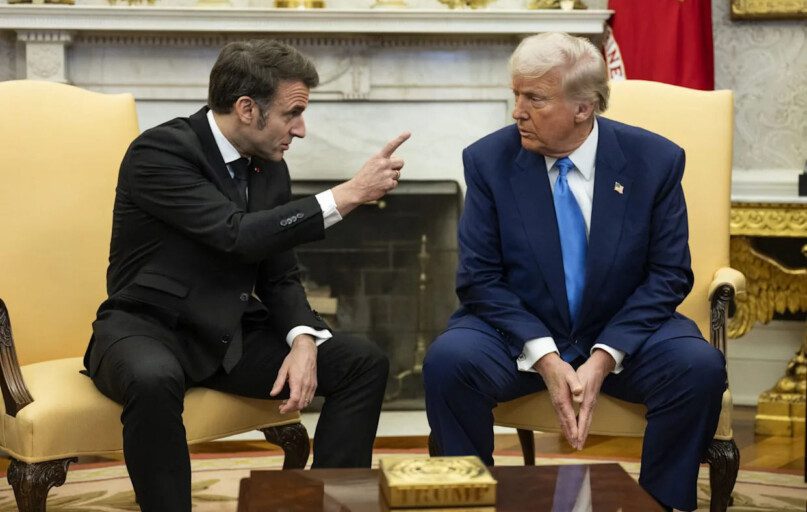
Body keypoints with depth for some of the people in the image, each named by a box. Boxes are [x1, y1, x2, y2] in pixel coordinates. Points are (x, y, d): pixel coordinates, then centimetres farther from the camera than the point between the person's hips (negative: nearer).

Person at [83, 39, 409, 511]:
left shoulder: (271, 168, 5)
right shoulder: (159, 152, -17)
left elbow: (280, 276, 9)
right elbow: (239, 235, -28)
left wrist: (303, 340, -12)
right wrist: (349, 194, -26)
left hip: (233, 336, 7)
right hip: (148, 330, -7)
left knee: (365, 363, -8)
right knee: (154, 379, -41)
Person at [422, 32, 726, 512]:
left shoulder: (655, 160, -7)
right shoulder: (488, 160, -6)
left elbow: (669, 275, -4)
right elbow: (480, 277, -7)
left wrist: (604, 357, -18)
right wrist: (543, 357, -21)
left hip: (622, 334, 0)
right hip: (521, 333, 0)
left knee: (700, 367, -28)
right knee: (449, 360, -29)